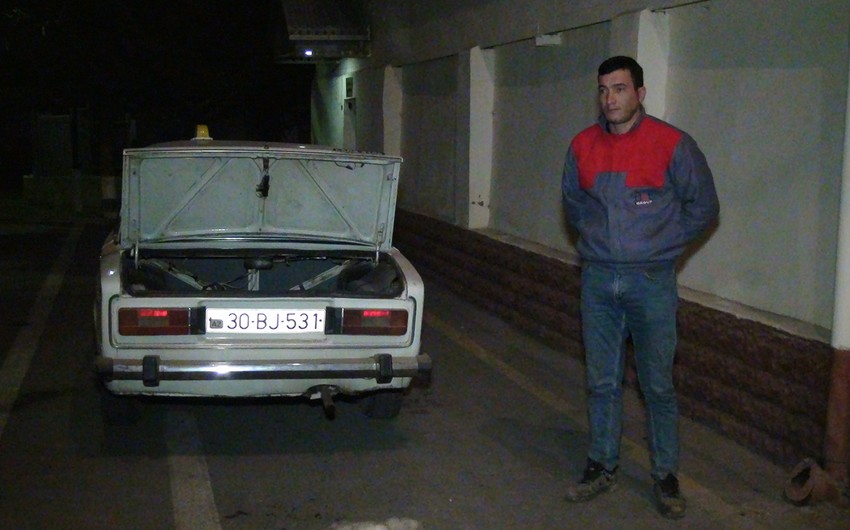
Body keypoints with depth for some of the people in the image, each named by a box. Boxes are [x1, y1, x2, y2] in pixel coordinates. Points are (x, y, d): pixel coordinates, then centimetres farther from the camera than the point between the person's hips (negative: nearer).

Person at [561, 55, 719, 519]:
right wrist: (597, 239, 12)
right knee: (602, 382, 11)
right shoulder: (583, 145, 5)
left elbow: (703, 207, 1)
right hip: (597, 280, 4)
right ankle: (602, 467, 24)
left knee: (658, 385, 3)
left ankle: (666, 476, 16)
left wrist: (659, 245, 1)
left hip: (651, 281, -3)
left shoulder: (672, 144, -7)